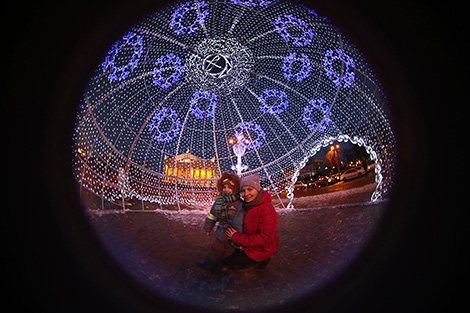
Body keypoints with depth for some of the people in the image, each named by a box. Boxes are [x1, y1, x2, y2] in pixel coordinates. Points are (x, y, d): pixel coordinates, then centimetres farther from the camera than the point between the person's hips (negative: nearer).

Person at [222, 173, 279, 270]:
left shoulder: (267, 209, -32)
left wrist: (236, 237, -28)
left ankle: (261, 260, 7)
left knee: (226, 263, -2)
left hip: (261, 249, -9)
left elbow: (264, 238, -32)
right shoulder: (247, 205, -4)